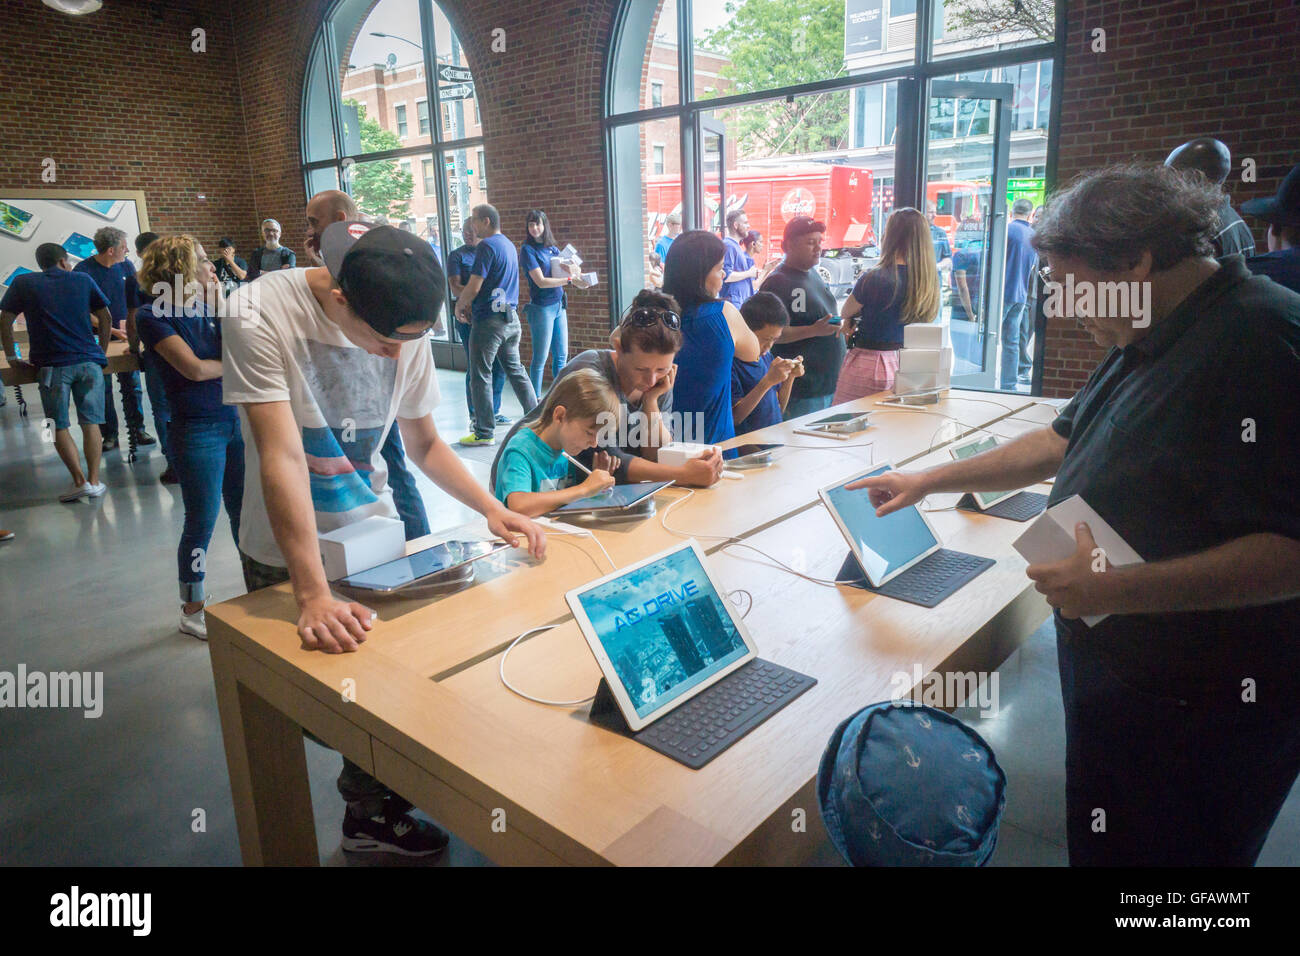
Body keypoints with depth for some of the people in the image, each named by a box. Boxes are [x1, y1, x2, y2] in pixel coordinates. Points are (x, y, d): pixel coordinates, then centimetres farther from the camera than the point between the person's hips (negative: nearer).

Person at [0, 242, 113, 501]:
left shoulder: (23, 284, 9)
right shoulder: (83, 280, 11)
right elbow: (106, 318, 12)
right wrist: (103, 351, 22)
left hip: (52, 365, -1)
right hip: (89, 360, 1)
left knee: (59, 426, 4)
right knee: (90, 423, 5)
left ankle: (80, 481, -4)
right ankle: (94, 481, 4)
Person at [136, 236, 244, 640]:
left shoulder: (207, 307, 9)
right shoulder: (153, 315, -9)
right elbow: (194, 368, -17)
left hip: (235, 419, 6)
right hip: (197, 429, -6)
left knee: (243, 513, 13)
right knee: (203, 523, 2)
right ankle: (192, 611, 19)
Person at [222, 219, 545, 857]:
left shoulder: (405, 329, -9)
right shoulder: (260, 317, -23)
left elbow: (424, 442, 2)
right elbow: (283, 456, -30)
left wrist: (491, 507, -14)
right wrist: (314, 596, -35)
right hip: (285, 556, -3)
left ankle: (374, 813, 30)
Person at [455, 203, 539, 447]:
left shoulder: (486, 246, -13)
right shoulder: (509, 245, 15)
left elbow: (473, 287, -18)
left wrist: (459, 306, -1)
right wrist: (470, 304, 20)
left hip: (489, 319, -9)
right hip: (511, 317, 9)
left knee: (480, 376, -1)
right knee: (515, 370, 15)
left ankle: (484, 433, 3)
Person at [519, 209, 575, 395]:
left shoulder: (553, 248, 11)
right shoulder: (527, 250, -7)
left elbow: (574, 271, 13)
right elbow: (541, 282, -14)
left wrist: (573, 270, -10)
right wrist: (568, 279, -13)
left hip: (559, 305, 7)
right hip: (541, 307, -6)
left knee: (562, 355, 10)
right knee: (540, 358, -2)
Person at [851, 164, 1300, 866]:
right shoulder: (1151, 341, 8)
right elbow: (1066, 440, 17)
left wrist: (1116, 590, -28)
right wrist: (927, 482, 14)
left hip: (1197, 715, -9)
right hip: (1119, 675, 9)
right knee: (1098, 843, 23)